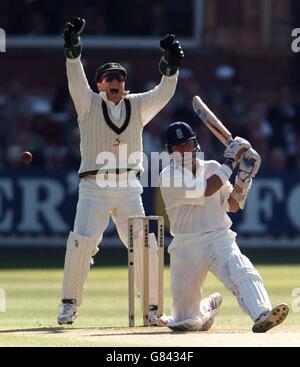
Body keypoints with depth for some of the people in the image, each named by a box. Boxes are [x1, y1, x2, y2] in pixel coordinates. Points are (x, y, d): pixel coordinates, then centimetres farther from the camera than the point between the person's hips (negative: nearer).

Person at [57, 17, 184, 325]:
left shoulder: (138, 106, 11)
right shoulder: (89, 104, 4)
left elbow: (164, 93, -3)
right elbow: (76, 81, -12)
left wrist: (171, 65, -20)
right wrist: (73, 49, -29)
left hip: (129, 188, 2)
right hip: (93, 187, -2)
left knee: (144, 246, -3)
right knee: (82, 242, -16)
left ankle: (152, 307, 8)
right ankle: (70, 303, -3)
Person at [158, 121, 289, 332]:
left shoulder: (212, 168, 10)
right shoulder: (169, 176, -5)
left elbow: (233, 206, 9)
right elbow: (204, 190, -19)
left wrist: (244, 176, -6)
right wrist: (231, 161, -15)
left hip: (219, 238, 1)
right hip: (186, 247, -1)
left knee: (242, 272, -32)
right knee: (185, 323, 6)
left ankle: (262, 316, -48)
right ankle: (209, 307, 38)